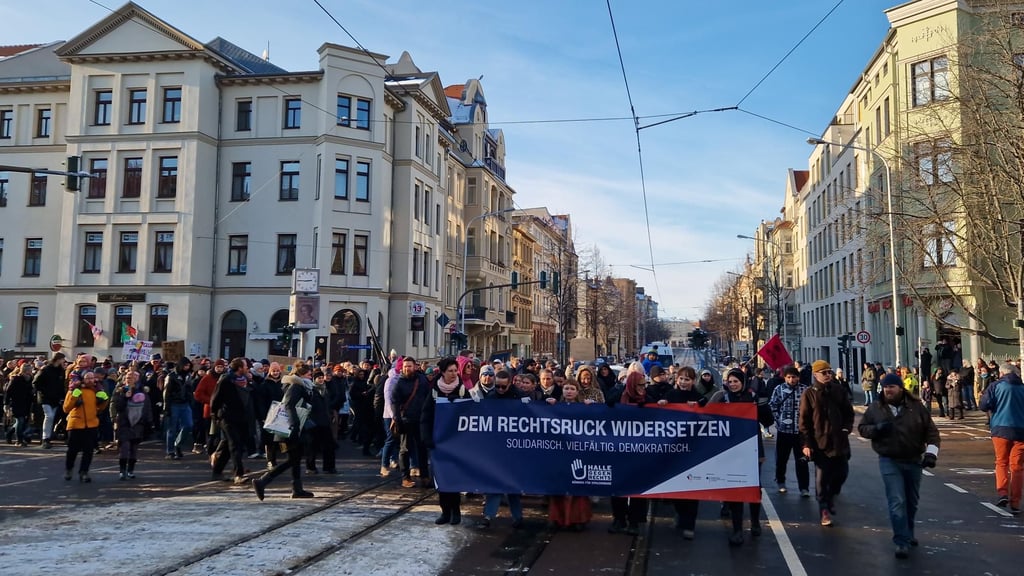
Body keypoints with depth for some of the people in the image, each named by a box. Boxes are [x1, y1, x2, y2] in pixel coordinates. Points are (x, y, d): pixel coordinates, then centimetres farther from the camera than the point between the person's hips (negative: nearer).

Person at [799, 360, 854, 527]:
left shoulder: (839, 391, 6)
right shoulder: (809, 394, -5)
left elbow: (848, 413, 14)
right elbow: (804, 421, -6)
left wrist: (847, 428, -4)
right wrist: (806, 444, -11)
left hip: (840, 442, 4)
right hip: (820, 443, -4)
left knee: (842, 472, 10)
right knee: (822, 479, 0)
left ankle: (831, 496, 37)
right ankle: (825, 510, 11)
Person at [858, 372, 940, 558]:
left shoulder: (916, 407, -3)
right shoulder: (875, 408, -2)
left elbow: (931, 431, -1)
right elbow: (862, 428, 5)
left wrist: (931, 452, -14)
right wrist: (876, 428, -16)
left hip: (914, 461, 2)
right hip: (889, 461, -2)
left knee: (912, 501, 17)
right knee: (897, 502, -10)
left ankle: (908, 534, 38)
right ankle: (902, 542, -6)